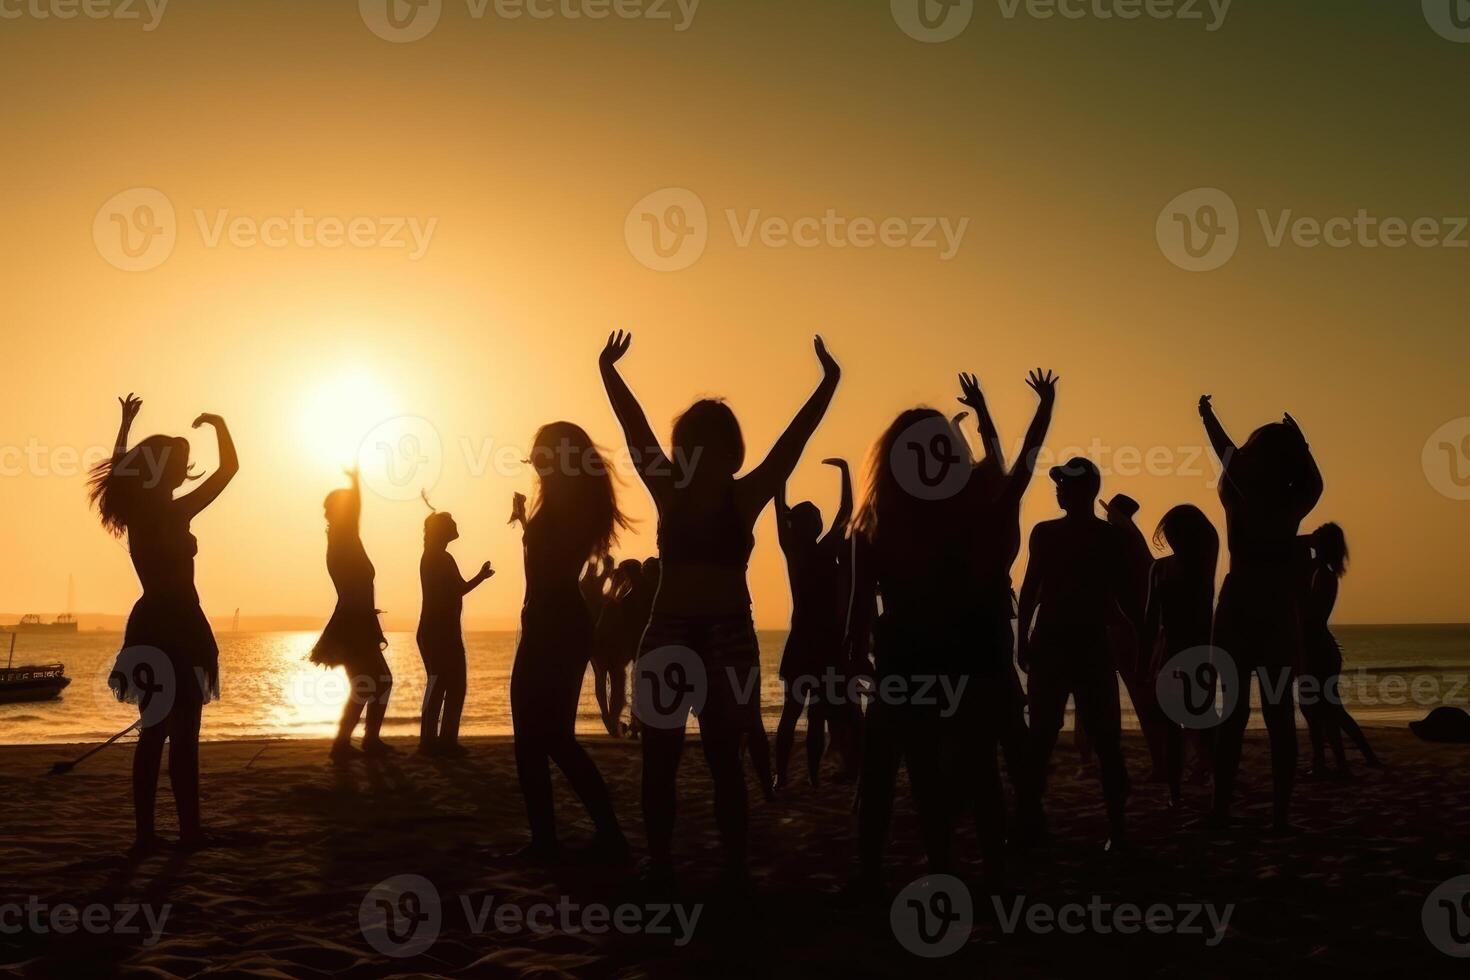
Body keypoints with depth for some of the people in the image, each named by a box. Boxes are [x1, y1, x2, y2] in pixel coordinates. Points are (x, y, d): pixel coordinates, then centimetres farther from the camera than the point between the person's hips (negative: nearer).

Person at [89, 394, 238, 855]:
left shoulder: (135, 509, 6)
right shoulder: (173, 513, -14)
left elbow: (119, 469, 27)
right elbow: (228, 467, -12)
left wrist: (126, 423, 34)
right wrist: (218, 424, -1)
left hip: (151, 625, 8)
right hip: (177, 628, -8)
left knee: (155, 730, 10)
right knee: (183, 733, -3)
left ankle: (145, 832, 11)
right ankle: (189, 830, 0)